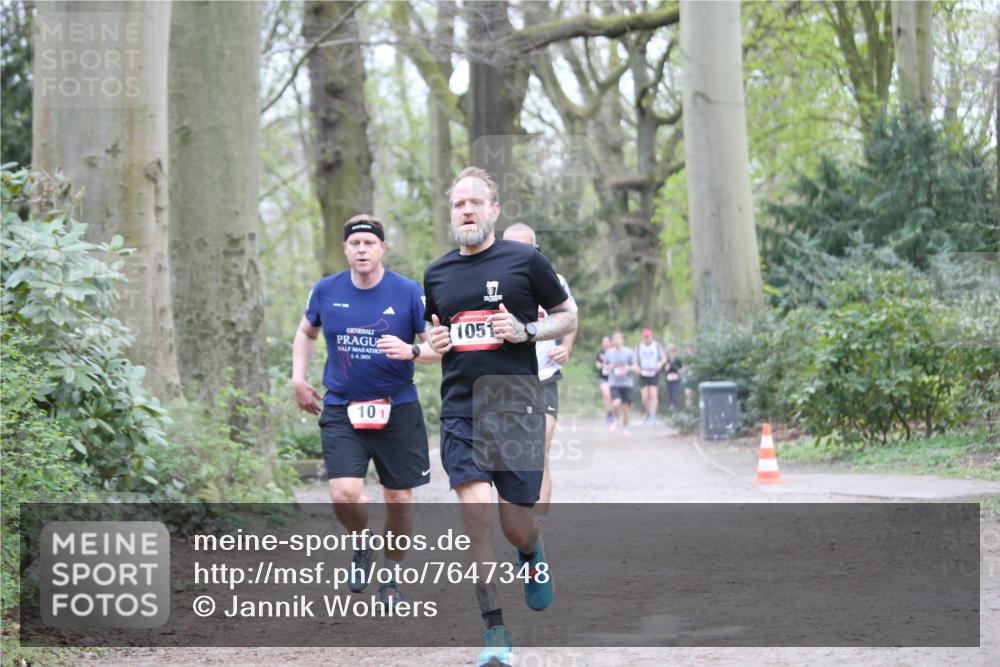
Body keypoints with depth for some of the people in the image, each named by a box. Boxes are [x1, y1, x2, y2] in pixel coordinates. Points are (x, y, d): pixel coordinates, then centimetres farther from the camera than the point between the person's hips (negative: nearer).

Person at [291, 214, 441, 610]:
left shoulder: (409, 293, -7)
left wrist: (411, 351, -24)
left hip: (397, 409, -1)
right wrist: (298, 378, 10)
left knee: (399, 499, 5)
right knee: (344, 495, -15)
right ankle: (361, 543, 17)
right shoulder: (326, 291, 1)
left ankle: (392, 572, 27)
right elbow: (306, 333, 20)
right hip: (341, 410, 1)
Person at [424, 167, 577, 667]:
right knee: (475, 510, -14)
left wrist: (526, 331, -10)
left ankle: (532, 555, 41)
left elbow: (569, 316, 8)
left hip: (516, 405, -2)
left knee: (515, 523, 1)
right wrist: (434, 344, 1)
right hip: (460, 409, 2)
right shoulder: (437, 274, 11)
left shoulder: (525, 260, 0)